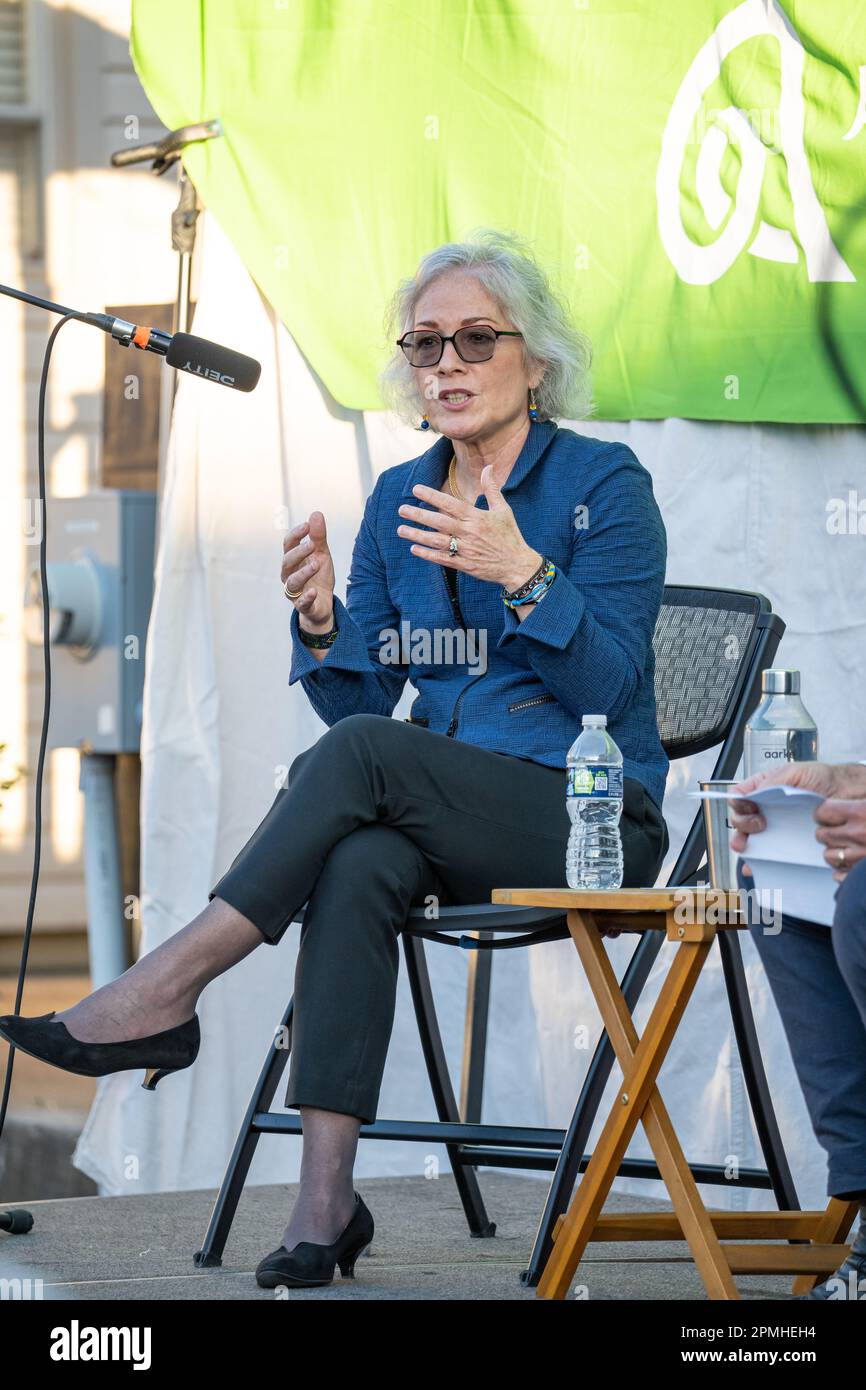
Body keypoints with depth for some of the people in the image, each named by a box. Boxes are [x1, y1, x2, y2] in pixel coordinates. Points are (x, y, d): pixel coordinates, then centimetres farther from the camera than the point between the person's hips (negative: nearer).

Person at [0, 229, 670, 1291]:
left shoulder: (601, 485, -4)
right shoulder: (399, 499, 13)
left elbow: (612, 685, -12)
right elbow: (360, 696, 9)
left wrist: (521, 574, -26)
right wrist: (321, 621, -12)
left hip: (590, 823, -4)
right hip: (443, 825, 4)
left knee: (360, 757, -31)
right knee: (358, 866, -32)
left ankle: (161, 994, -28)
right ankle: (324, 1199, -37)